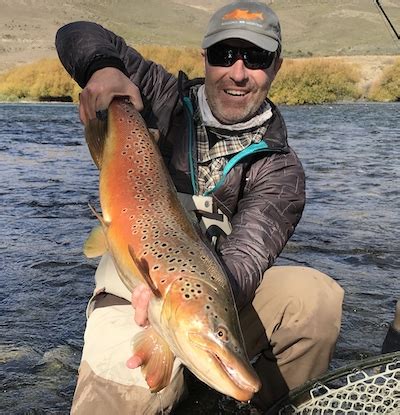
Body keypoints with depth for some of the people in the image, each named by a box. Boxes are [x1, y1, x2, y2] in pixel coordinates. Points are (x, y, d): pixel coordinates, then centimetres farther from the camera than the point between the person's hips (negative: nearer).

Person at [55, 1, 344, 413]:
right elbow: (79, 34, 6)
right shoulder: (166, 101, 1)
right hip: (131, 299, 0)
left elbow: (245, 257, -21)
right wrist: (102, 69, -20)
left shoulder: (278, 168, -4)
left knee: (317, 297, -26)